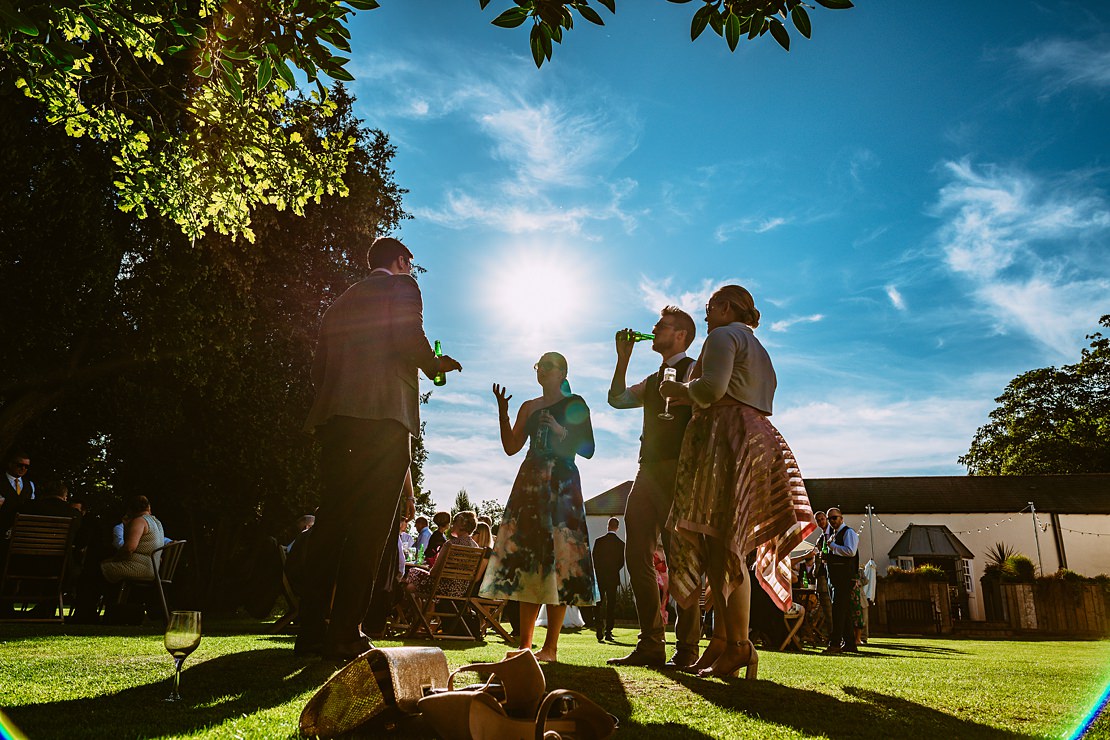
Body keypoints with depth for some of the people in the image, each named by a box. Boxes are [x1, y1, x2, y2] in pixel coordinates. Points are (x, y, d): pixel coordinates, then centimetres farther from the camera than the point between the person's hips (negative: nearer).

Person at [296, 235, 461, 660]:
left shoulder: (342, 301, 26)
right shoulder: (401, 287, 7)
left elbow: (319, 366, 21)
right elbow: (409, 341, -10)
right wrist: (437, 364, 8)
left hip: (336, 418, 7)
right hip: (384, 414, -7)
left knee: (331, 519, 7)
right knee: (369, 527, -7)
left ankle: (312, 632, 7)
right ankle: (345, 635, -8)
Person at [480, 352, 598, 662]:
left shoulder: (574, 405, 5)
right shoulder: (529, 407, 19)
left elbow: (588, 449, -1)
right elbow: (511, 447, 12)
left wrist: (561, 431, -14)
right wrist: (502, 412, 3)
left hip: (562, 484, -5)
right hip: (530, 483, 5)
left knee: (557, 557, -10)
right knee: (526, 557, 1)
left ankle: (550, 647, -7)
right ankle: (525, 644, 6)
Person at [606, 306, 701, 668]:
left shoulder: (694, 370, -1)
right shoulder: (653, 380, 24)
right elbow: (618, 399, 21)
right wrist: (623, 357, 15)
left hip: (676, 471, -8)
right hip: (648, 471, 8)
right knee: (638, 555, 4)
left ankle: (686, 649, 3)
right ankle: (651, 644, 10)